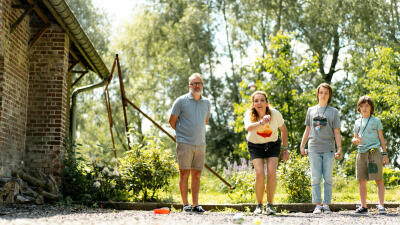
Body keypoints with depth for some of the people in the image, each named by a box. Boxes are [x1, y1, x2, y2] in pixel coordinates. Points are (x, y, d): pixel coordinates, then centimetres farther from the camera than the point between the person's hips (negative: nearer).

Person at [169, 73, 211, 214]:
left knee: (197, 175, 6)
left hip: (200, 143, 4)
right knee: (184, 173, -2)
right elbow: (172, 121, 5)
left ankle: (195, 205, 11)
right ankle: (185, 204, 4)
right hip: (184, 143, -4)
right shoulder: (181, 101, -3)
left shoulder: (206, 103, 10)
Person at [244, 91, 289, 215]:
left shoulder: (275, 113, -19)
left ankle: (270, 205, -3)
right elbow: (248, 128, -46)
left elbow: (283, 129, 0)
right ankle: (259, 205, 2)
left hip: (273, 145, 1)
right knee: (260, 175, -16)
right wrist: (261, 123, -64)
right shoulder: (249, 115, -23)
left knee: (271, 173, -17)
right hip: (255, 146, -1)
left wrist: (285, 149, 1)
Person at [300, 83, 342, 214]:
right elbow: (307, 130, 17)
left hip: (329, 149, -1)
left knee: (328, 178, -1)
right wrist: (302, 146, 9)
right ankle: (317, 205, 2)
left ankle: (326, 205, 4)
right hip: (314, 149, 1)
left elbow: (337, 133, 6)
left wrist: (339, 149, -3)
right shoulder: (311, 111, 15)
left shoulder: (334, 112, 10)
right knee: (315, 178, -1)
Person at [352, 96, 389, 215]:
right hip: (361, 153, 4)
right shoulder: (357, 122, 17)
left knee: (379, 179, -8)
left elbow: (381, 138, 7)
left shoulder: (376, 121, 7)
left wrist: (384, 154, -1)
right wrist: (355, 140, -4)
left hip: (374, 151, -4)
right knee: (361, 180, 3)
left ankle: (381, 205, -9)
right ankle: (363, 206, 8)